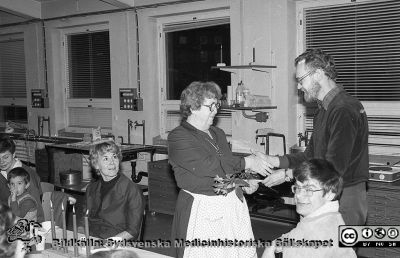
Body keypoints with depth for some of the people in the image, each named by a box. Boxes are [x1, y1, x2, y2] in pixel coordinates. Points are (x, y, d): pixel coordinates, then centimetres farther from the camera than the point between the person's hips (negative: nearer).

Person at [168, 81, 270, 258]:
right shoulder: (178, 137, -8)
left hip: (233, 206, 6)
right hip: (203, 212, -6)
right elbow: (205, 166, -20)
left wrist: (244, 182, 7)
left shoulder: (218, 134, 17)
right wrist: (246, 163, -14)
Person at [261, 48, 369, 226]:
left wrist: (288, 175, -18)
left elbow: (334, 168, -24)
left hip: (345, 199, -9)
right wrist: (273, 161, 6)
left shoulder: (345, 111, -19)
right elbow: (310, 156, 17)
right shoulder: (324, 110, 15)